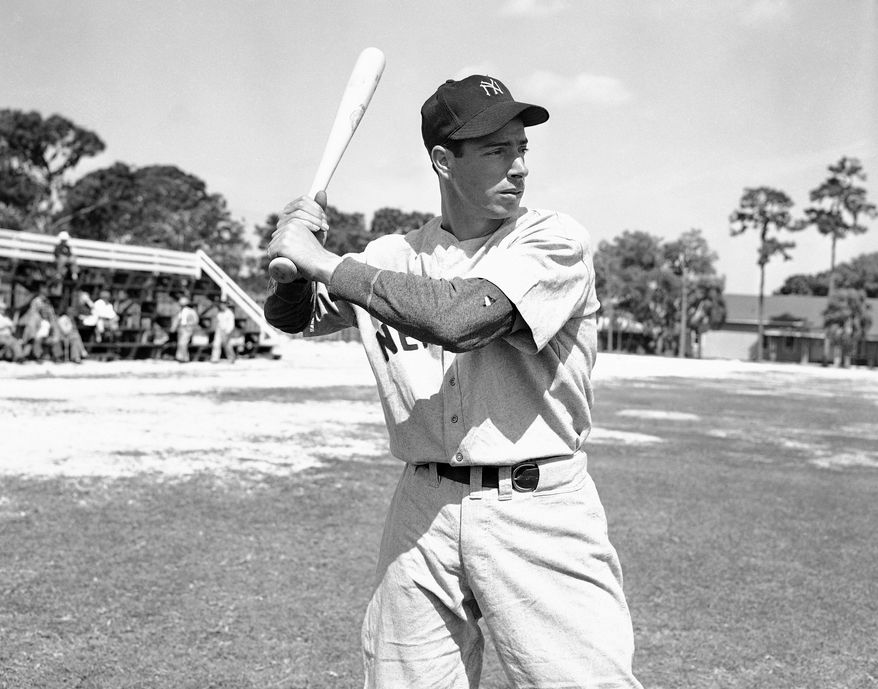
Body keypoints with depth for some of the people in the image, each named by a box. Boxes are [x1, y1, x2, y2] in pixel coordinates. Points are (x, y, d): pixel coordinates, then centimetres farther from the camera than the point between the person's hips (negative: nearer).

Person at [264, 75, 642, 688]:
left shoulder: (555, 240, -6)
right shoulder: (393, 255, 8)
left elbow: (459, 318, -22)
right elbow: (291, 317, 13)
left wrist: (323, 261, -17)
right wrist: (295, 256, -8)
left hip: (538, 505, -3)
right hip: (423, 510, 4)